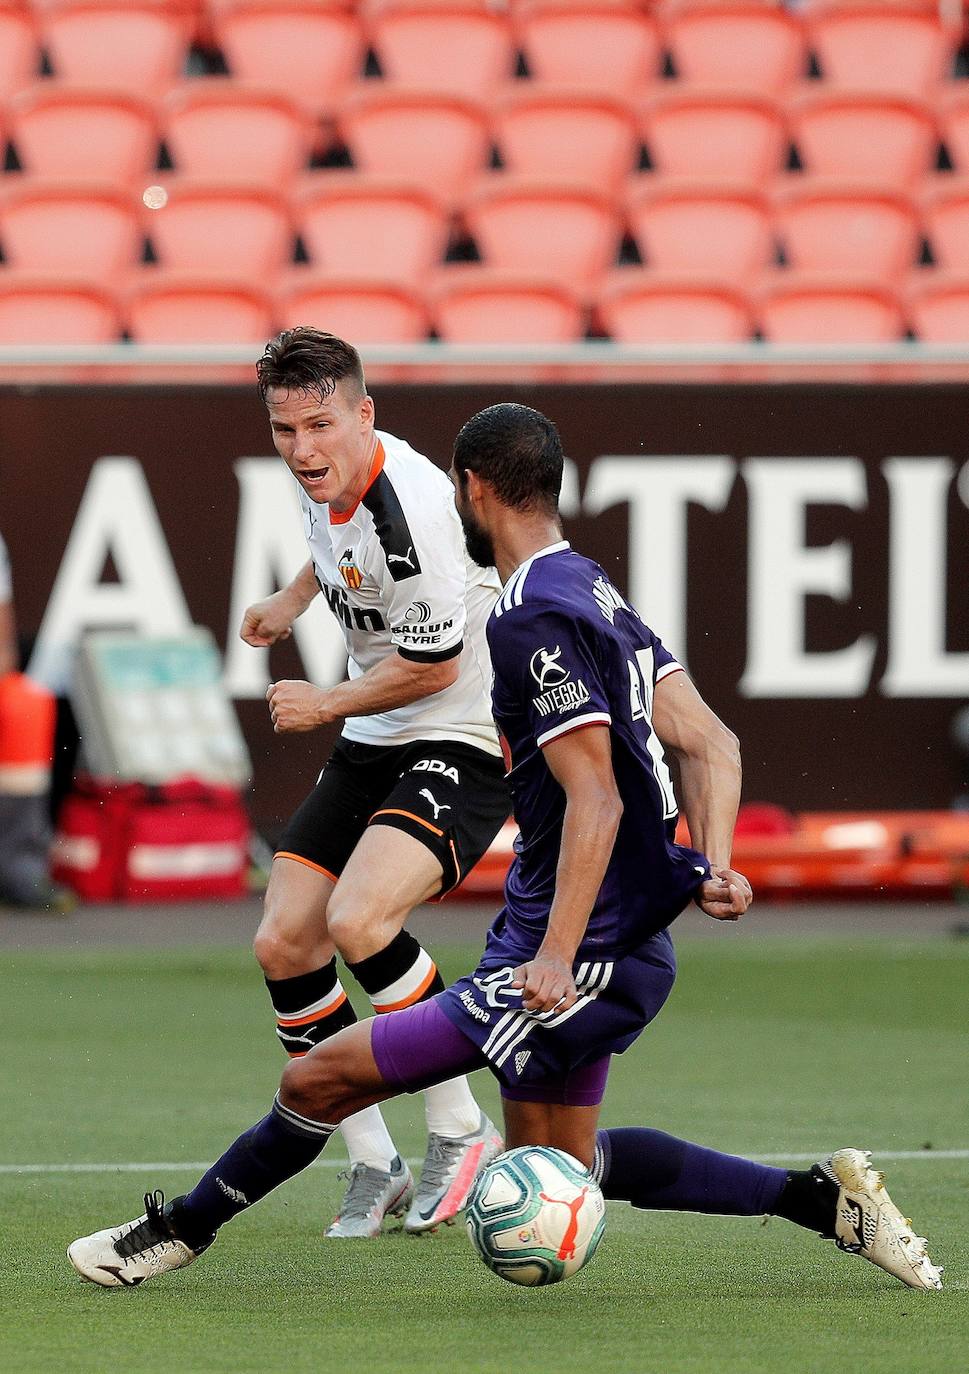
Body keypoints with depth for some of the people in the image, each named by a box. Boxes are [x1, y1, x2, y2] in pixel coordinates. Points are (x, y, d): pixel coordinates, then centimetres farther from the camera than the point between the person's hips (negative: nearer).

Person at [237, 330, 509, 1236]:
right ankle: (374, 1170, 10)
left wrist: (323, 705, -8)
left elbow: (434, 664, -20)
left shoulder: (411, 507, -26)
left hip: (463, 747, -9)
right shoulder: (324, 479, 1)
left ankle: (461, 1134, -11)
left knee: (358, 921, -29)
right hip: (372, 749, 9)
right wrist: (293, 600, 30)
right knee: (283, 946, -1)